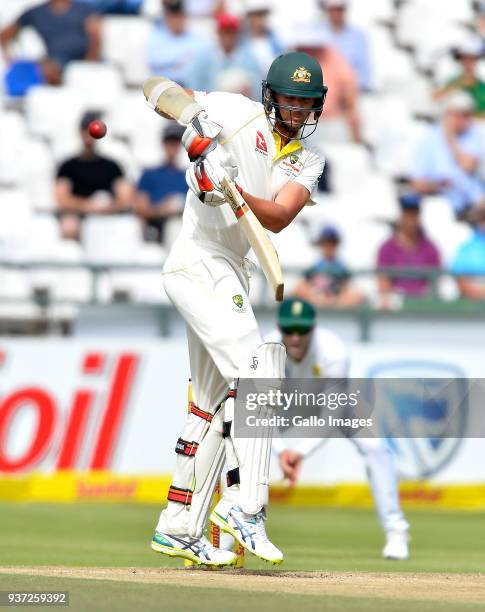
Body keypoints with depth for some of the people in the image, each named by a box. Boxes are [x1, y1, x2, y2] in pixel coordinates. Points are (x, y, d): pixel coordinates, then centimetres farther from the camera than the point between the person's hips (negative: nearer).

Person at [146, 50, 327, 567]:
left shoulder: (308, 162, 10)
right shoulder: (234, 113, -3)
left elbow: (279, 216, -9)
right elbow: (158, 88, -4)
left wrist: (234, 191, -28)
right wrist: (196, 123, -23)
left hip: (228, 273, 8)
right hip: (198, 264, -8)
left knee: (215, 403, 12)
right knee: (254, 370, -20)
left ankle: (178, 528, 20)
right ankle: (244, 505, -26)